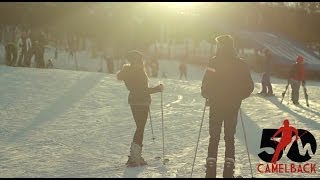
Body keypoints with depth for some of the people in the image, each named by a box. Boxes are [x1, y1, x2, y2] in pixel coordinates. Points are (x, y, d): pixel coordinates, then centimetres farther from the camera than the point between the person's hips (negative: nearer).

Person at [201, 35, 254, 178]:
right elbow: (249, 86, -1)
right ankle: (228, 172, 8)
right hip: (233, 107, 2)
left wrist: (205, 95, 4)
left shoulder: (214, 62, -12)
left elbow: (206, 84, -16)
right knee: (230, 138, 12)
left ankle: (211, 172, 4)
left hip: (216, 105, -2)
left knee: (214, 138, 8)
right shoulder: (240, 64, -2)